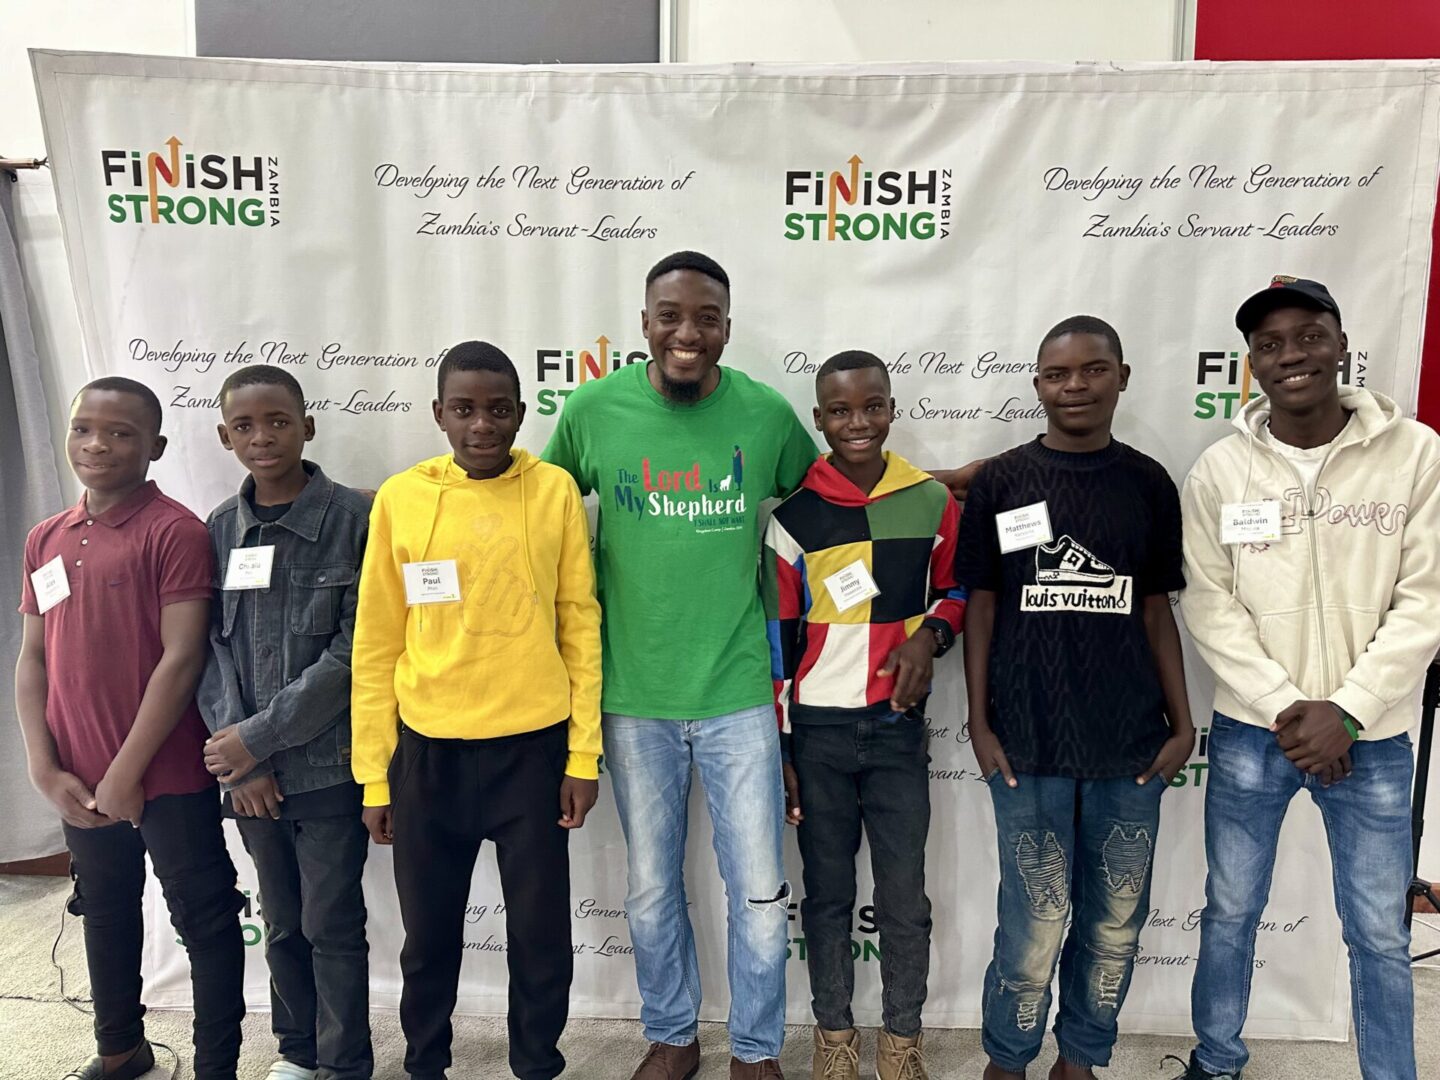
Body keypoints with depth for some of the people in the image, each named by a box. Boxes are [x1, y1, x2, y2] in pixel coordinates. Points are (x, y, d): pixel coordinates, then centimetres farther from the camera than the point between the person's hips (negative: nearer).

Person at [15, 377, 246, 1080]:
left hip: (168, 779, -7)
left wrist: (127, 773, -15)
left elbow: (182, 658, -16)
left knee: (204, 922, 4)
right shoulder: (45, 541, 8)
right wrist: (46, 770, 0)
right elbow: (33, 658, 9)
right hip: (79, 784, 7)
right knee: (105, 914, 22)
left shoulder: (175, 533, -12)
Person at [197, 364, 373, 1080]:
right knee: (281, 922, 19)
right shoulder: (219, 529, 5)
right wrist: (237, 757, -6)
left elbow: (355, 650, -13)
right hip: (248, 773, 4)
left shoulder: (354, 519, -9)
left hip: (328, 765, -4)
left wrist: (260, 735, -13)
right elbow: (209, 646, 4)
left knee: (333, 926, 7)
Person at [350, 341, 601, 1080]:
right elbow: (375, 646, 2)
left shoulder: (555, 492, -2)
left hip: (532, 746, 0)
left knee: (541, 929, 11)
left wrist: (584, 752, -1)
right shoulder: (399, 498, -1)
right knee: (429, 931, 15)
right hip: (427, 751, 1)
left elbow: (580, 625, 1)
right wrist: (373, 773, 3)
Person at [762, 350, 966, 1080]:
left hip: (897, 727, 1)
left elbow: (958, 589, 13)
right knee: (827, 892, 13)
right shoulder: (792, 514, -5)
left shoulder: (932, 502, -1)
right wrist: (778, 747, -1)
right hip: (818, 730, 0)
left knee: (904, 894, 8)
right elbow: (776, 638, -1)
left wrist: (929, 636, -9)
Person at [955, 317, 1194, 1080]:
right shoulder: (1001, 481, -1)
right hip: (1028, 742, -2)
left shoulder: (1148, 483, 4)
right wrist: (979, 722, -2)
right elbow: (979, 605, 1)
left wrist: (1183, 723, 5)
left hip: (1132, 743, 3)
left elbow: (1156, 610, 8)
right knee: (1034, 923, 3)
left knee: (1116, 921, 12)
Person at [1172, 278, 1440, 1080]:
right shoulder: (1221, 470, -3)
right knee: (1232, 911, 14)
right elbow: (1209, 604, -4)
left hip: (1373, 737, 0)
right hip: (1251, 731, 1)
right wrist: (1284, 706, -12)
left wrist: (1347, 712, -13)